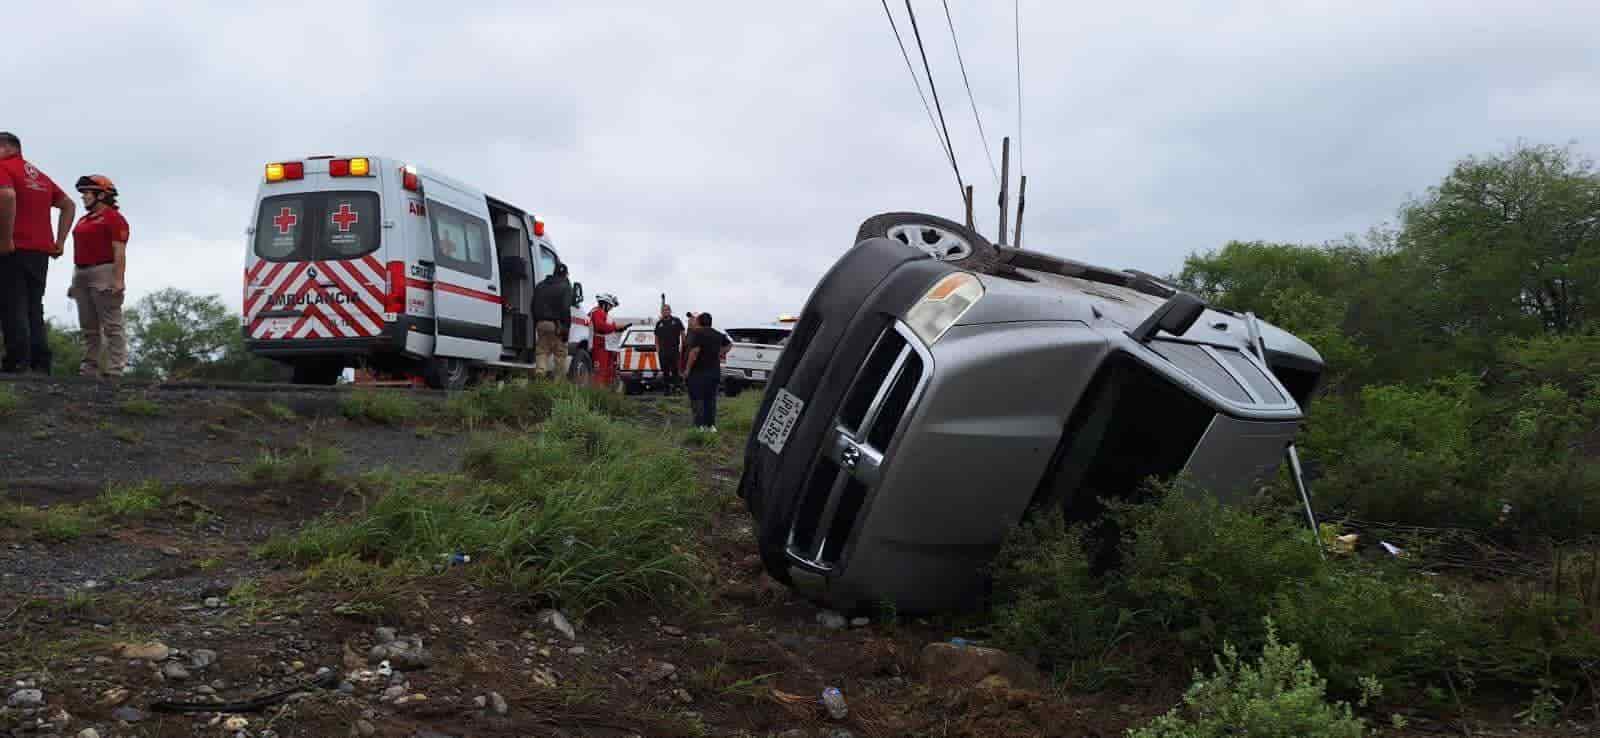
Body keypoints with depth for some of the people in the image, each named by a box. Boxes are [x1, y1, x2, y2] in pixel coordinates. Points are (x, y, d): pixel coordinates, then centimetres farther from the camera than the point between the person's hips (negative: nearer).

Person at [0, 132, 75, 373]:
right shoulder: (39, 175, 21)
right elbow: (69, 205, 23)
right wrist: (59, 241, 16)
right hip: (41, 251, 8)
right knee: (34, 308, 10)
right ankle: (40, 364, 5)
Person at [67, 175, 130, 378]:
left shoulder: (114, 218, -7)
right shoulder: (84, 220, 20)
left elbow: (119, 252, -14)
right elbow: (80, 253, 22)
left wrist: (119, 280, -21)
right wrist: (75, 280, 18)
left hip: (104, 273, -9)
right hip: (82, 275, 9)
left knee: (111, 326, -8)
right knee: (88, 327, 9)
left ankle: (114, 371, -10)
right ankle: (89, 368, 13)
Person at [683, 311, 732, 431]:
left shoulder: (697, 333, -12)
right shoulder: (717, 334, 11)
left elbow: (695, 351, -24)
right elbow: (729, 344, 25)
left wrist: (688, 368, -17)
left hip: (699, 372, -6)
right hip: (715, 371, 6)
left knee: (697, 399, 1)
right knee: (711, 398, 14)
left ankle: (699, 425, -4)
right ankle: (711, 425, 13)